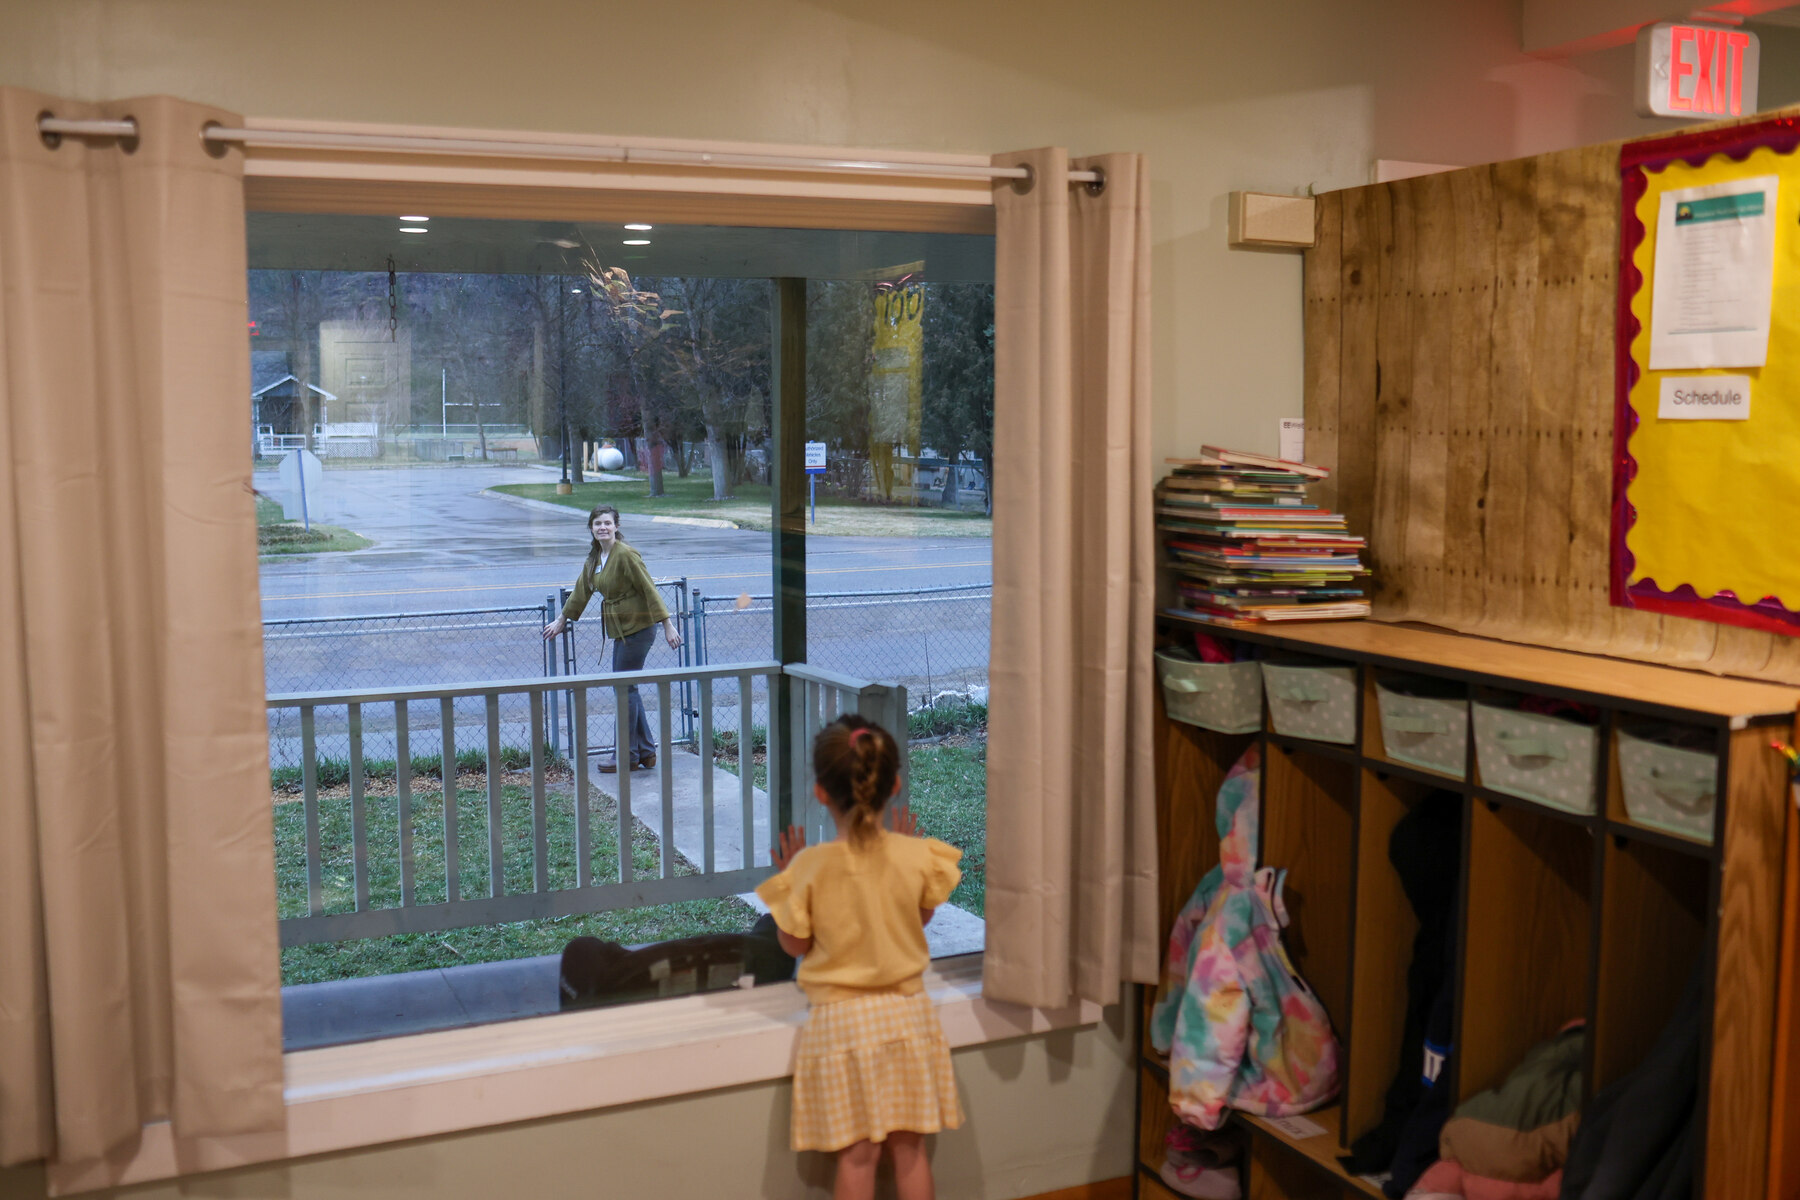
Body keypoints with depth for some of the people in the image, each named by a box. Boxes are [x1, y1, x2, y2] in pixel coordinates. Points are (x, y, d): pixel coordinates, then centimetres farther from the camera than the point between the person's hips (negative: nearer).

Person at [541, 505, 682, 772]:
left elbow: (650, 590, -18)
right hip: (621, 630, 9)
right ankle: (646, 751, 20)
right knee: (626, 689, 12)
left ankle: (627, 756, 6)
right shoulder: (594, 557, 9)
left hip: (638, 628, -9)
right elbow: (581, 590, 22)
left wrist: (667, 625, -20)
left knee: (625, 690, -4)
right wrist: (562, 620, 31)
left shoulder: (626, 555, -17)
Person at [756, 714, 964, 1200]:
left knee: (856, 1153, 8)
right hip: (907, 1013, 2)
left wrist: (789, 876, 7)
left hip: (841, 1019, -2)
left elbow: (795, 943, -4)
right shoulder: (915, 856, -10)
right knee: (910, 1146, 13)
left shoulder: (809, 866, -16)